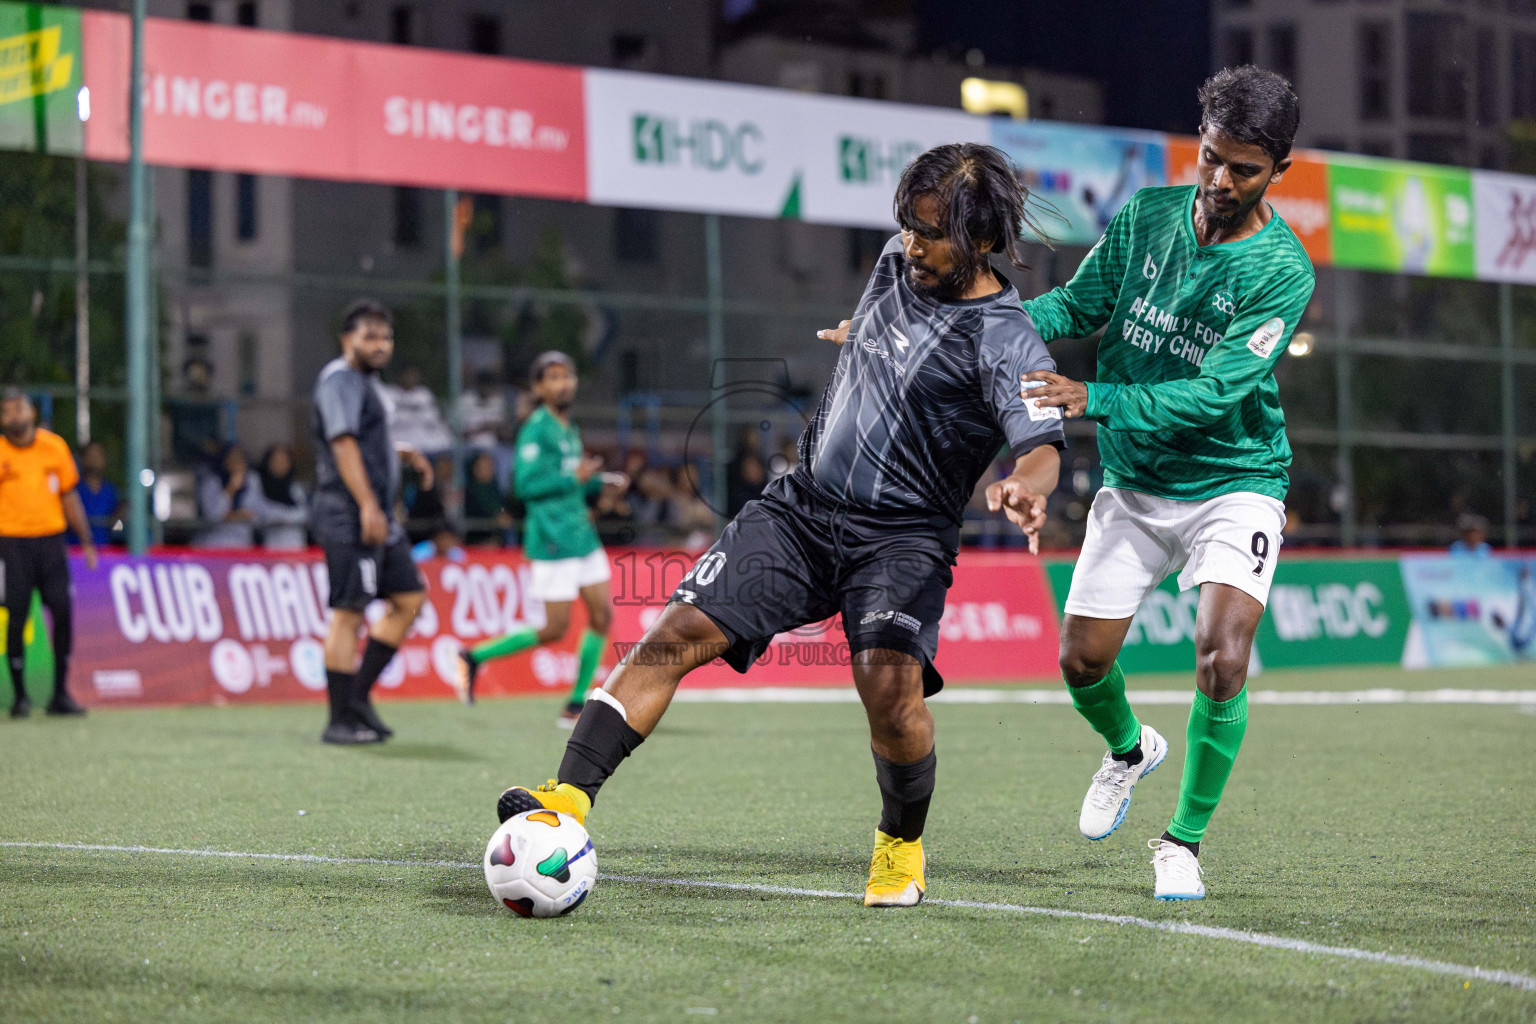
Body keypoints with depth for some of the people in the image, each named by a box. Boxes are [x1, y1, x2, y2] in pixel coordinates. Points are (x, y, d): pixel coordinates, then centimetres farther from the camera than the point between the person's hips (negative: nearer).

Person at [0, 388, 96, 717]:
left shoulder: (55, 446, 8)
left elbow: (68, 496, 16)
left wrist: (86, 541, 14)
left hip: (51, 539, 3)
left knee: (63, 613, -3)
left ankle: (60, 694, 7)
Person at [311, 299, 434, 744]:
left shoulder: (366, 381, 21)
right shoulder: (340, 378, -10)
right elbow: (343, 443, -20)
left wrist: (403, 453, 21)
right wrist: (367, 506, -27)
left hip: (379, 518, 10)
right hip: (350, 520, -10)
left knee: (409, 598, 11)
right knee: (349, 612, -8)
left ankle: (358, 696, 16)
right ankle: (341, 721, -4)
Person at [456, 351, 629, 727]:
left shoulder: (569, 429, 16)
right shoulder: (536, 429, -12)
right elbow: (525, 484, -19)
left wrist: (600, 483, 10)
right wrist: (574, 477, -21)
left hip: (582, 537, 9)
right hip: (553, 541, -9)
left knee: (602, 616, 3)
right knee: (555, 630, -7)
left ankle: (575, 706, 9)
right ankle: (475, 657, 8)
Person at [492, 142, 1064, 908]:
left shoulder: (1006, 342, -13)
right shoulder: (897, 264, 8)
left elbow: (1040, 445, -29)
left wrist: (1026, 488, -48)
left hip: (902, 536, -5)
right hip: (801, 506, 6)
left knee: (890, 688, -26)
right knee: (676, 635, -12)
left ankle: (901, 845, 4)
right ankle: (568, 801, -17)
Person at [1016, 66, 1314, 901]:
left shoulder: (1281, 271, -18)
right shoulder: (1146, 218, -4)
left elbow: (1215, 392, -26)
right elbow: (1077, 305, 7)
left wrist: (1094, 400, -36)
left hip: (1232, 482, -4)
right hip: (1132, 484, 4)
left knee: (1223, 657, -22)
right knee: (1082, 661, 4)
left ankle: (1184, 842, -3)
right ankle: (1130, 748, 41)